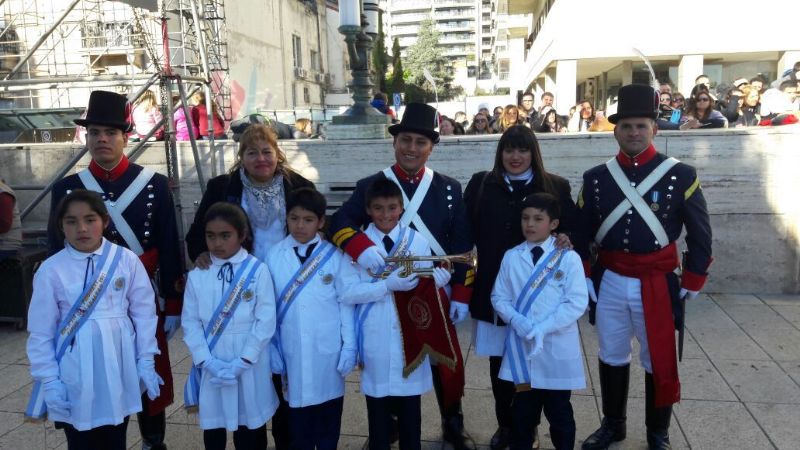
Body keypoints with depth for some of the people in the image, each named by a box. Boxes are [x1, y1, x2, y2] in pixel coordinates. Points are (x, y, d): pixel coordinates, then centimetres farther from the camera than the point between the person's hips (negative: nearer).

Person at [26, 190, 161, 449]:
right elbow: (41, 331, -2)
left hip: (119, 366, 1)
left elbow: (144, 313, 0)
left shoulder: (127, 260, -6)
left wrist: (146, 361, 0)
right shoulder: (51, 270, -7)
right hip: (75, 373, -1)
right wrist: (49, 380, -4)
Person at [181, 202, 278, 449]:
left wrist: (243, 361, -15)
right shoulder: (197, 276, 0)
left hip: (249, 366, -2)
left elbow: (266, 321, -10)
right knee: (213, 426, 16)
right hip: (210, 367, 3)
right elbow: (190, 322, 0)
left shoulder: (258, 271, -8)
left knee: (251, 425, 12)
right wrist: (207, 361, -12)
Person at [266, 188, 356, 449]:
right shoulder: (274, 256, -3)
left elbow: (347, 303, -3)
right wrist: (272, 348, 3)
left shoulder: (335, 256, -6)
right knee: (298, 412, 13)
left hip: (328, 349, -1)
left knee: (328, 414, 13)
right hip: (292, 350, 1)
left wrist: (349, 346, -4)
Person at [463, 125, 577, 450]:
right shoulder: (480, 184, 5)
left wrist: (566, 239, -15)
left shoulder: (556, 187, 5)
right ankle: (504, 424, 28)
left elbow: (571, 229, 6)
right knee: (498, 358, 10)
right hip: (493, 287, 1)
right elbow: (466, 231, 3)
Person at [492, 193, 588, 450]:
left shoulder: (568, 258, -7)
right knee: (523, 411, 14)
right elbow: (499, 297, 3)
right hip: (521, 347, 2)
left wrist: (542, 329, -18)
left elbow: (577, 303, -12)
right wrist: (518, 321, -15)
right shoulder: (511, 257, 2)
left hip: (557, 349, -2)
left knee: (558, 412, 12)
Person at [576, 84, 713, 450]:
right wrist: (583, 279, 3)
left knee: (659, 363, 10)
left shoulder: (681, 176, -6)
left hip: (657, 285, -2)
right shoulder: (595, 178, 0)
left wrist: (692, 283, 0)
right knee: (612, 358, 15)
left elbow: (700, 235, 0)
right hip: (608, 284, 2)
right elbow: (581, 233, 7)